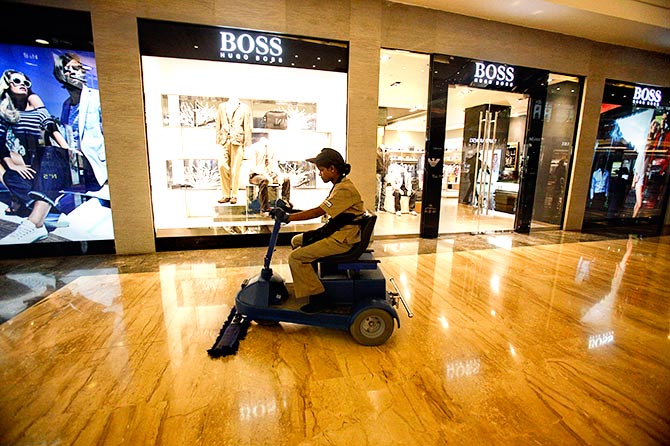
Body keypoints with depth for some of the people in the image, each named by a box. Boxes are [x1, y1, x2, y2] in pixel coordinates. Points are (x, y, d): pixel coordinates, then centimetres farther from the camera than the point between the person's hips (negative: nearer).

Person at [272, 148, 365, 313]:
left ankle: (318, 298, -5)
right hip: (336, 231, 10)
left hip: (342, 239, -10)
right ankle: (309, 279, 23)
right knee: (296, 241, 14)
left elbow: (318, 212, -25)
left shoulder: (344, 189, -21)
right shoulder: (341, 184, 11)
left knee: (296, 257, -14)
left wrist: (287, 217, -22)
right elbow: (322, 211, 12)